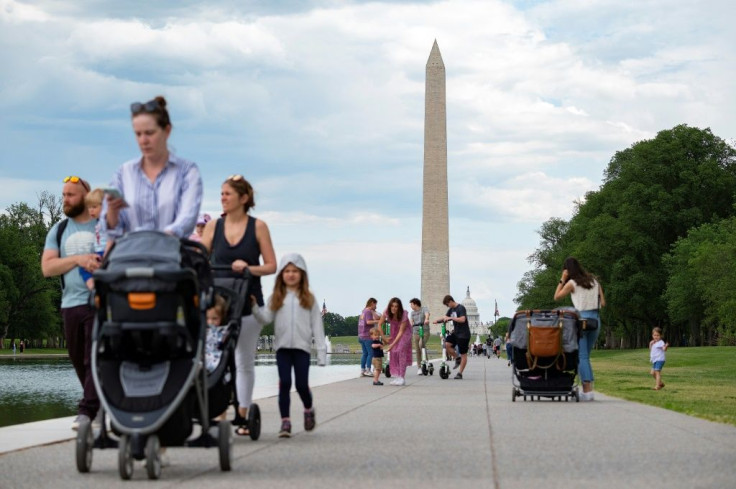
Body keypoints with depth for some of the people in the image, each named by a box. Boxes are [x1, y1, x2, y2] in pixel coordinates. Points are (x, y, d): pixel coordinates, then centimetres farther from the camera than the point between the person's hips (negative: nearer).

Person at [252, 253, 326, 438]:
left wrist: (321, 351, -1)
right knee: (284, 383, -4)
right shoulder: (276, 298, 9)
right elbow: (266, 318, 0)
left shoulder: (309, 299, 7)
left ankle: (309, 410, 28)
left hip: (302, 347, -1)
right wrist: (255, 307, -19)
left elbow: (317, 325, 5)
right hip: (282, 347, 1)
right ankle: (285, 422, -1)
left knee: (302, 385, -2)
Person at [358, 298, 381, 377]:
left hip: (361, 335, 9)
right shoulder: (369, 311, -10)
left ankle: (362, 370, 11)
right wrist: (378, 321, -24)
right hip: (367, 336, -9)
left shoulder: (363, 311, 17)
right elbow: (368, 322, -22)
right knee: (371, 353, -6)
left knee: (365, 353, 12)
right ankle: (368, 370, -10)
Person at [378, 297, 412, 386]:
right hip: (394, 331, 5)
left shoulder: (404, 315, -32)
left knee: (401, 350, -20)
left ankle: (402, 378, -20)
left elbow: (401, 331, -30)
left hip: (404, 332, -5)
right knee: (394, 352, -4)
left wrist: (393, 344, -33)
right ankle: (398, 377, 3)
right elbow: (379, 324, -10)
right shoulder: (387, 312, -22)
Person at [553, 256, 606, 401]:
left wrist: (562, 280, 7)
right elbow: (603, 303, 12)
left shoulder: (572, 283, -2)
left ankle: (587, 390, -15)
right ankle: (590, 390, 6)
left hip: (581, 318, -6)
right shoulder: (594, 281, 14)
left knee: (581, 356, -5)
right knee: (586, 355, 13)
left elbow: (557, 296, 7)